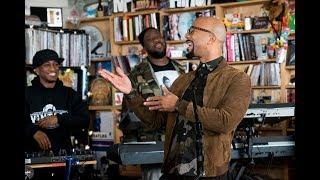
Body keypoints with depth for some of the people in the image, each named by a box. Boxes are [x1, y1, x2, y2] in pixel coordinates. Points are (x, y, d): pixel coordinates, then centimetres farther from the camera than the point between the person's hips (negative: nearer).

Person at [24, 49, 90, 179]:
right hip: (34, 157, -2)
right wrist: (33, 131, -21)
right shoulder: (28, 94, 2)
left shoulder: (70, 94, 9)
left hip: (63, 156, 2)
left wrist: (59, 119, -10)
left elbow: (85, 121, 1)